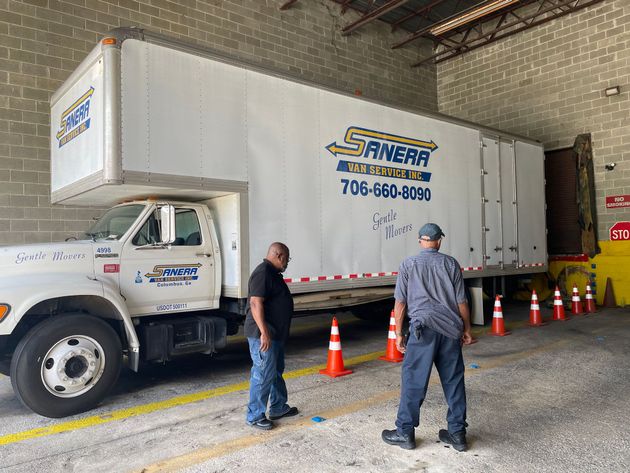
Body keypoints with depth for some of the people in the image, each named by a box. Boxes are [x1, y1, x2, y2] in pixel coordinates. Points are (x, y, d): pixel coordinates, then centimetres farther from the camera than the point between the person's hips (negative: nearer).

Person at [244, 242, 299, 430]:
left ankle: (278, 408, 31)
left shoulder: (273, 273, 16)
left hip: (276, 334, 11)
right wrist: (264, 333, -29)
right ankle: (255, 416, 7)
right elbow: (255, 303, -26)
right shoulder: (263, 272, -17)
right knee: (264, 375, -4)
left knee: (277, 372, 19)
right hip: (263, 335, -11)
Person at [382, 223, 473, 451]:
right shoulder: (451, 263, 9)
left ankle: (405, 433, 11)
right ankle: (457, 434, 20)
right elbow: (461, 301, 9)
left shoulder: (409, 264, 4)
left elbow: (400, 303, 2)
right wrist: (467, 329, 19)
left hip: (424, 328, -3)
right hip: (451, 329, 3)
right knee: (454, 381, 11)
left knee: (413, 381, 3)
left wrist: (398, 333, 8)